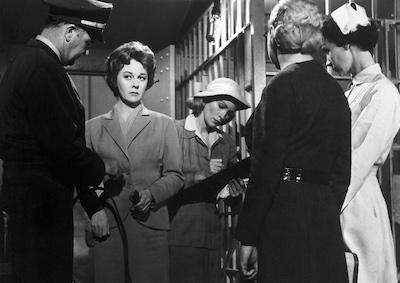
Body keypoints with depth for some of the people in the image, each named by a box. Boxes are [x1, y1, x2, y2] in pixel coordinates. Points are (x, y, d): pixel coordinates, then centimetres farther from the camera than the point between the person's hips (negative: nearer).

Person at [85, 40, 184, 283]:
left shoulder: (164, 124, 11)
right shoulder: (94, 127, 13)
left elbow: (175, 176, 6)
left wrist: (151, 194, -12)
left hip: (151, 225, 0)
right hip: (106, 224, 1)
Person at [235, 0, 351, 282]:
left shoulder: (283, 85, -10)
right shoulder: (335, 90, 11)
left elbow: (267, 166, -14)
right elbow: (342, 170, 14)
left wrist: (248, 237, -10)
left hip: (286, 217, -7)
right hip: (326, 217, 7)